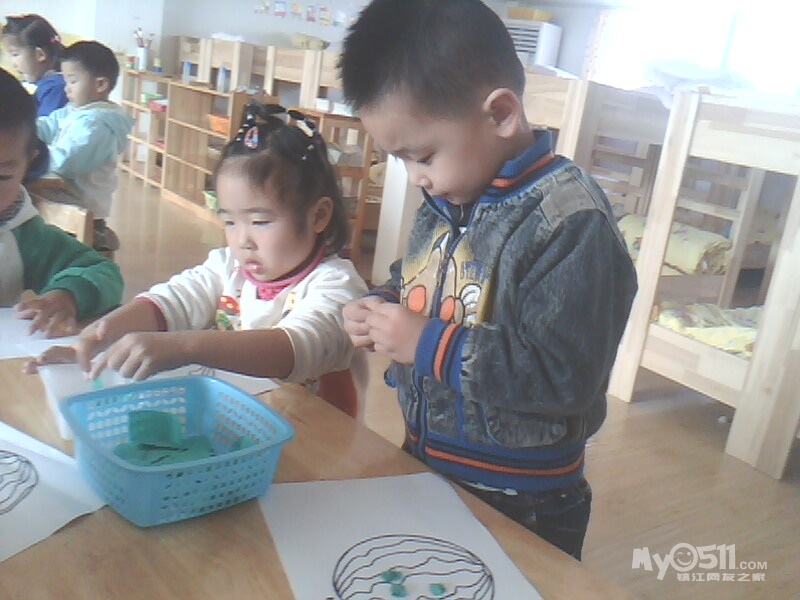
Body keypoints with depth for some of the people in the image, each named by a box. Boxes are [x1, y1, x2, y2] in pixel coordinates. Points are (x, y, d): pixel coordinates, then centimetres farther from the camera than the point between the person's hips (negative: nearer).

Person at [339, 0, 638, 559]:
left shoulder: (571, 220, -24)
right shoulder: (447, 201, 0)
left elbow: (566, 377, -29)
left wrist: (431, 344, -27)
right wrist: (382, 309, -5)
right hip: (423, 469, 8)